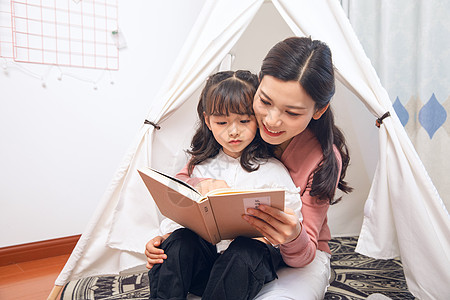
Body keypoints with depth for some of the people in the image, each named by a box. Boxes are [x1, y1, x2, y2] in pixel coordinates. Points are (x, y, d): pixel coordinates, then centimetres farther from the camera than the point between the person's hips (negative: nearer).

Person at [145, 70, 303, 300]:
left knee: (246, 251, -34)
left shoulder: (273, 170, -1)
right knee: (180, 240, -27)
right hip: (201, 257, 3)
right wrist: (163, 238, -8)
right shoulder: (200, 165, 10)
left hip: (251, 257, -2)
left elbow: (293, 218, -3)